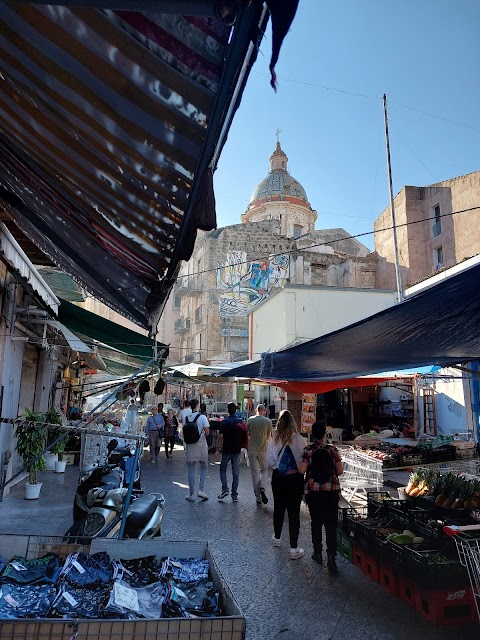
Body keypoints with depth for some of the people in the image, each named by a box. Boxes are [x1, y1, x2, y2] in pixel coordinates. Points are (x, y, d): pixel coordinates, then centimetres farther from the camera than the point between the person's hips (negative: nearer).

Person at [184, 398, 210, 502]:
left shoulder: (186, 418, 1)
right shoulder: (202, 417, -10)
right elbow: (207, 433, -11)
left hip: (189, 446, 3)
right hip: (201, 445, -3)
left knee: (191, 469, 9)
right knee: (204, 467, 14)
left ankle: (192, 494, 13)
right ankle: (201, 490, 4)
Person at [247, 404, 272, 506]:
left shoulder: (250, 420, -4)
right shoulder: (268, 421, -6)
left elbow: (247, 434, 4)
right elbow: (268, 437, 5)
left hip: (252, 449, 1)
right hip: (263, 449, -1)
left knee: (255, 472, 8)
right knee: (264, 470, 18)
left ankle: (258, 499, 10)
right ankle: (262, 487, -9)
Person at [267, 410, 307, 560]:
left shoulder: (273, 440, -10)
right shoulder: (300, 440, -14)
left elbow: (270, 462, -6)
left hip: (278, 479, 2)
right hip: (295, 479, -2)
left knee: (278, 508, 20)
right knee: (294, 512, 6)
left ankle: (277, 538, 40)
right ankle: (294, 549, 11)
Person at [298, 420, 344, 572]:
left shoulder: (308, 450, -8)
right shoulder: (332, 450, -5)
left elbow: (302, 470, -13)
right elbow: (340, 471, -4)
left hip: (313, 491, 0)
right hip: (332, 491, 0)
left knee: (316, 522, 15)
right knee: (331, 524, 5)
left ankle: (317, 553, 26)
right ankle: (331, 556, -4)